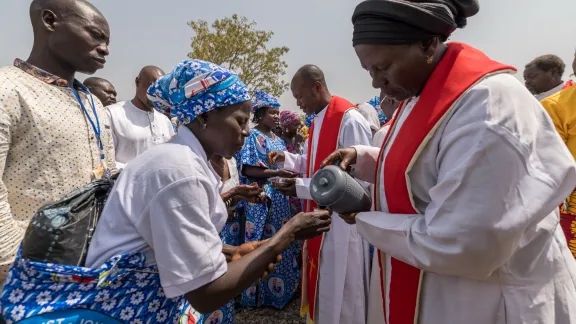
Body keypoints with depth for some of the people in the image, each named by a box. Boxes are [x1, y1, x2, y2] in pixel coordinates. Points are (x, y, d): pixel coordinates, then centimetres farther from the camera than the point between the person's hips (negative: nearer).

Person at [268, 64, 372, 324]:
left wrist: (302, 188, -23)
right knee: (322, 285, 20)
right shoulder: (317, 121, 10)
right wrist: (286, 158, 4)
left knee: (341, 293, 7)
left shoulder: (350, 120, -19)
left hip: (343, 221, -8)